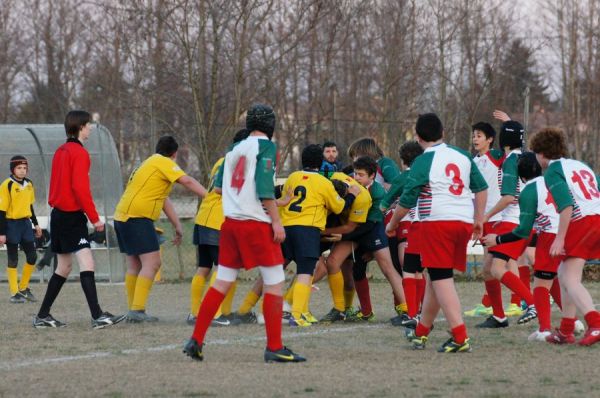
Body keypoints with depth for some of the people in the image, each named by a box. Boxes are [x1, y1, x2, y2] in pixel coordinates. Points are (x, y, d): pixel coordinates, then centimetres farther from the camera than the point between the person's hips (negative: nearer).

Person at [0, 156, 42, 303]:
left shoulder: (29, 184, 8)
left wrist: (36, 224, 20)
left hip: (25, 223, 6)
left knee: (32, 256, 5)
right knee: (13, 260, 1)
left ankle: (23, 288, 21)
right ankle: (14, 293, 6)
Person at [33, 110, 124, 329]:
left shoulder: (61, 151, 15)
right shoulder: (79, 153, -13)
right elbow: (80, 188, -20)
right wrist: (95, 218, -17)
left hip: (58, 214, 10)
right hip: (72, 216, -10)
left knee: (64, 266, 16)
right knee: (86, 263, -16)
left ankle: (43, 316, 19)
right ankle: (97, 316, -25)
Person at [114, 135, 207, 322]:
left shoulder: (152, 163, 24)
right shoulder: (163, 163, -5)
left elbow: (164, 200, 26)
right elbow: (187, 181, -16)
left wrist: (177, 226, 25)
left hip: (122, 216, 10)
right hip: (137, 217, -10)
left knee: (134, 266, 13)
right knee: (151, 263, -12)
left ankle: (133, 311, 15)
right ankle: (137, 310, -18)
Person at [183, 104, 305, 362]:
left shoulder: (235, 149, 16)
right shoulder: (266, 147, -4)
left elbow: (219, 186, 18)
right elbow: (265, 188, -14)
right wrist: (276, 222, -12)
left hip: (230, 222, 7)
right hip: (257, 223, -7)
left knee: (222, 282, 10)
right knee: (274, 283, -2)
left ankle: (195, 341, 7)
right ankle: (274, 348, -4)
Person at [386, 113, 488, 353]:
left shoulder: (423, 162, -6)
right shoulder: (462, 156, 13)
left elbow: (407, 200, -4)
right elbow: (481, 188, 16)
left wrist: (392, 224, 10)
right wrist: (479, 220, 24)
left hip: (437, 221, -7)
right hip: (464, 221, 7)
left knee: (441, 279, -6)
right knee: (435, 278, 17)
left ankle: (460, 338, -17)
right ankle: (421, 333, 28)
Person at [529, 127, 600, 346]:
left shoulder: (552, 171, -2)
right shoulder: (580, 165, 23)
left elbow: (566, 205, -15)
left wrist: (560, 238, -16)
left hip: (581, 222, -8)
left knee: (570, 279, -8)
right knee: (565, 273, 18)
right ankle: (565, 331, 21)